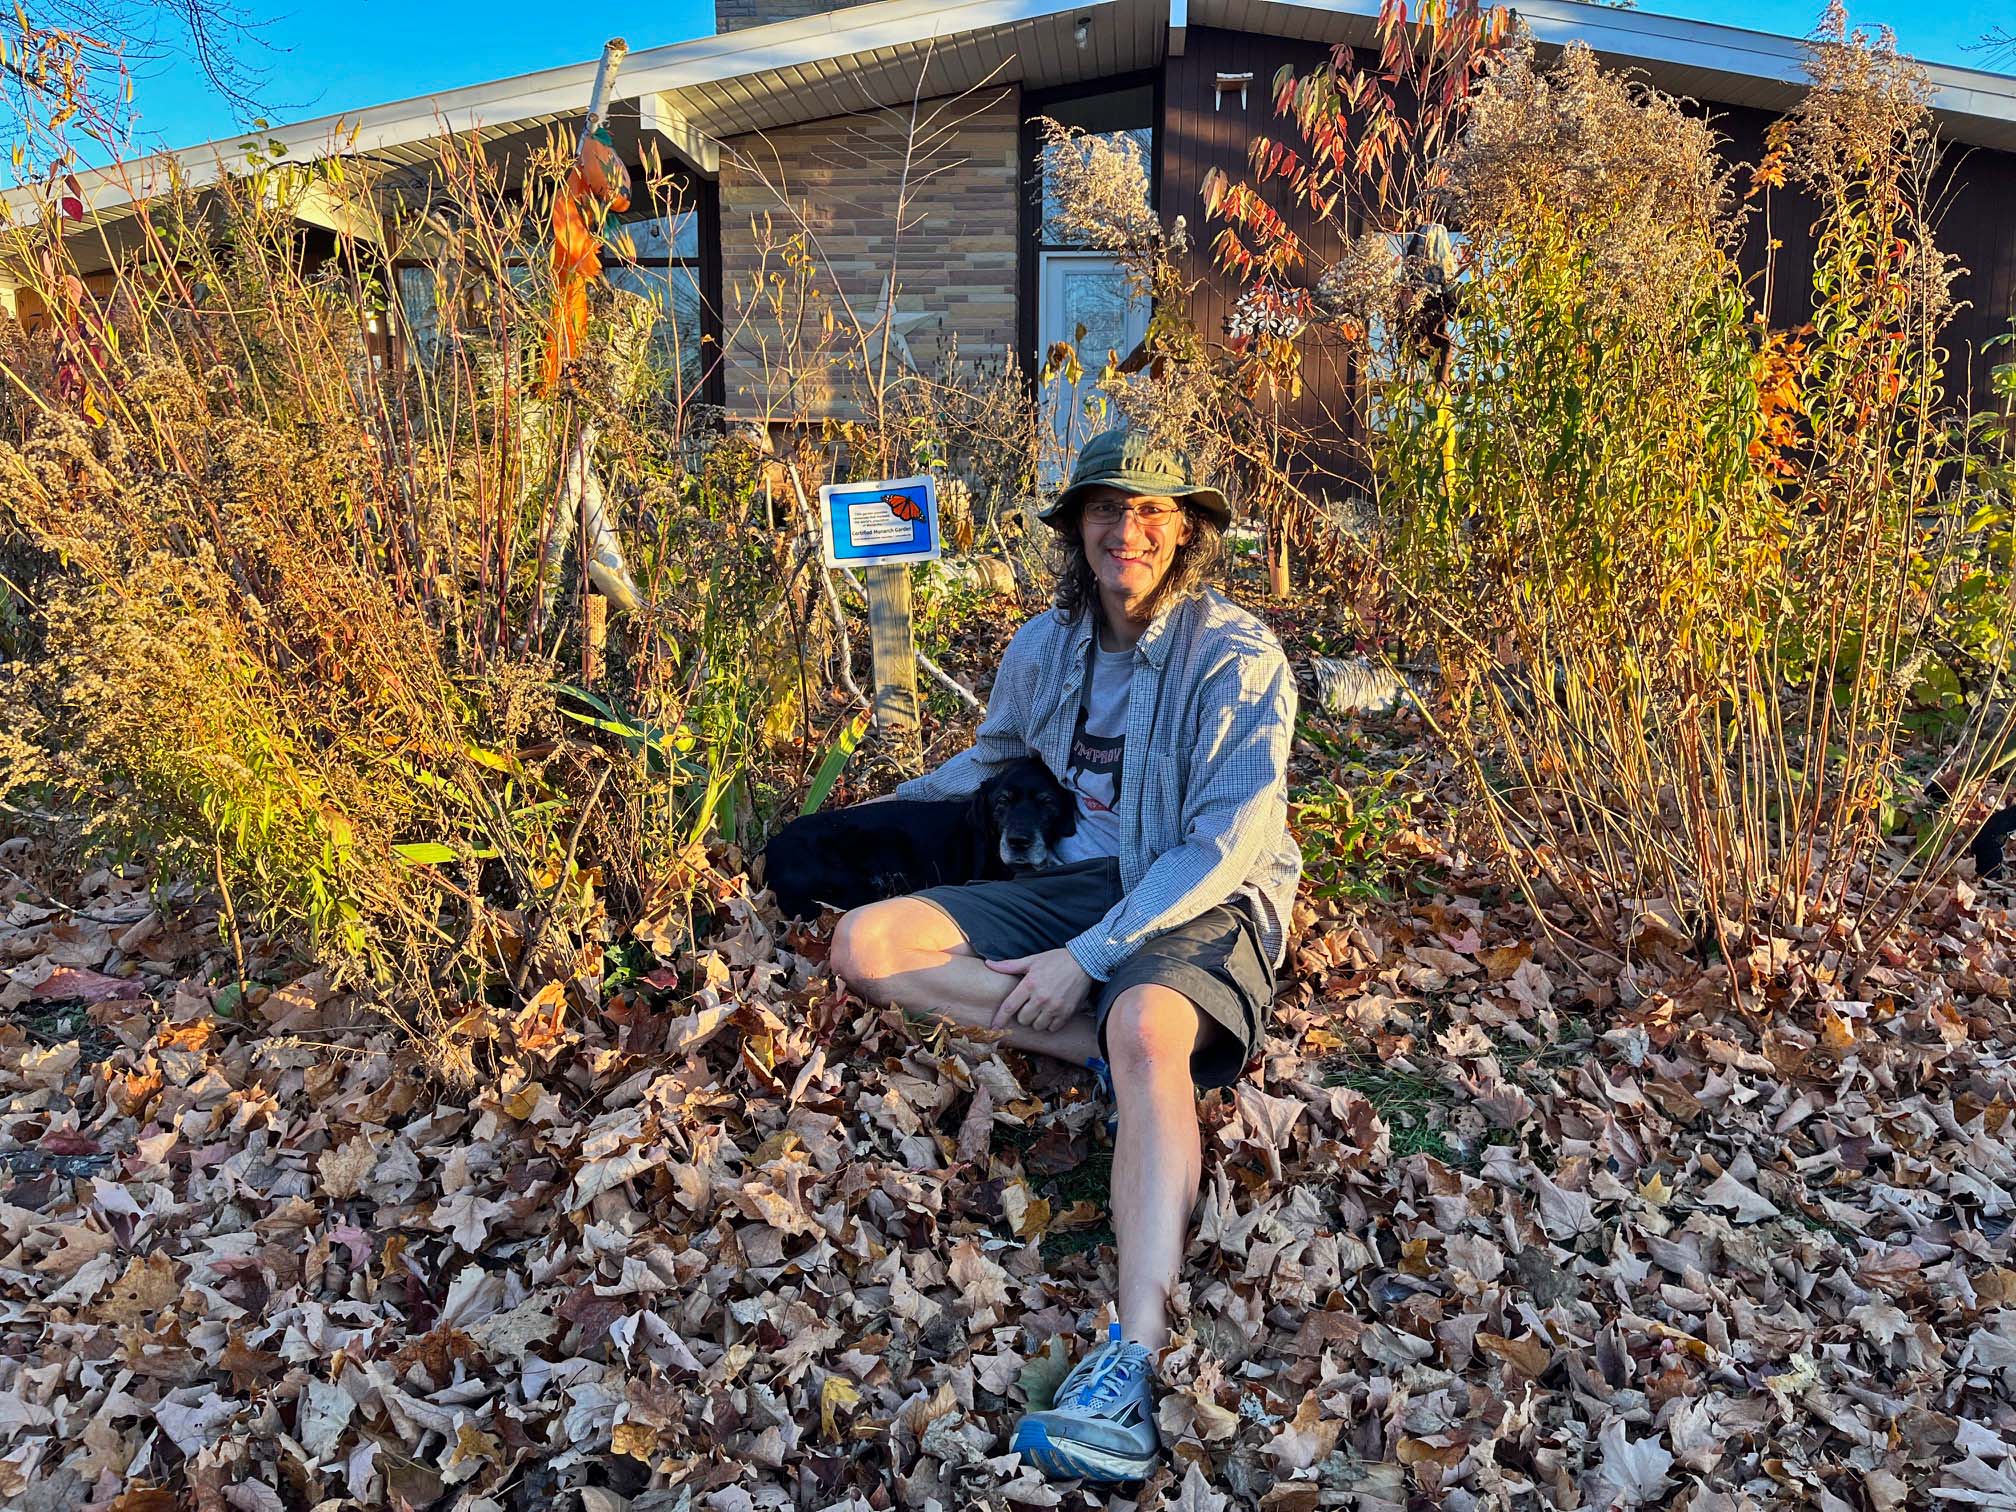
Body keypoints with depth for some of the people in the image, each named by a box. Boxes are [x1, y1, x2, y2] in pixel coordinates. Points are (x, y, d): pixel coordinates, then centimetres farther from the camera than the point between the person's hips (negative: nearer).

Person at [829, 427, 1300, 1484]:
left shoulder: (1236, 655, -12)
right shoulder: (1045, 646, 6)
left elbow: (1223, 845, -19)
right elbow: (992, 758, 26)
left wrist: (1086, 958, -24)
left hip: (1205, 904, -6)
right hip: (1082, 881, 6)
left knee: (1147, 1029, -41)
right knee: (864, 943, -11)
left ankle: (1132, 1359, -46)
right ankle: (1115, 1051, -19)